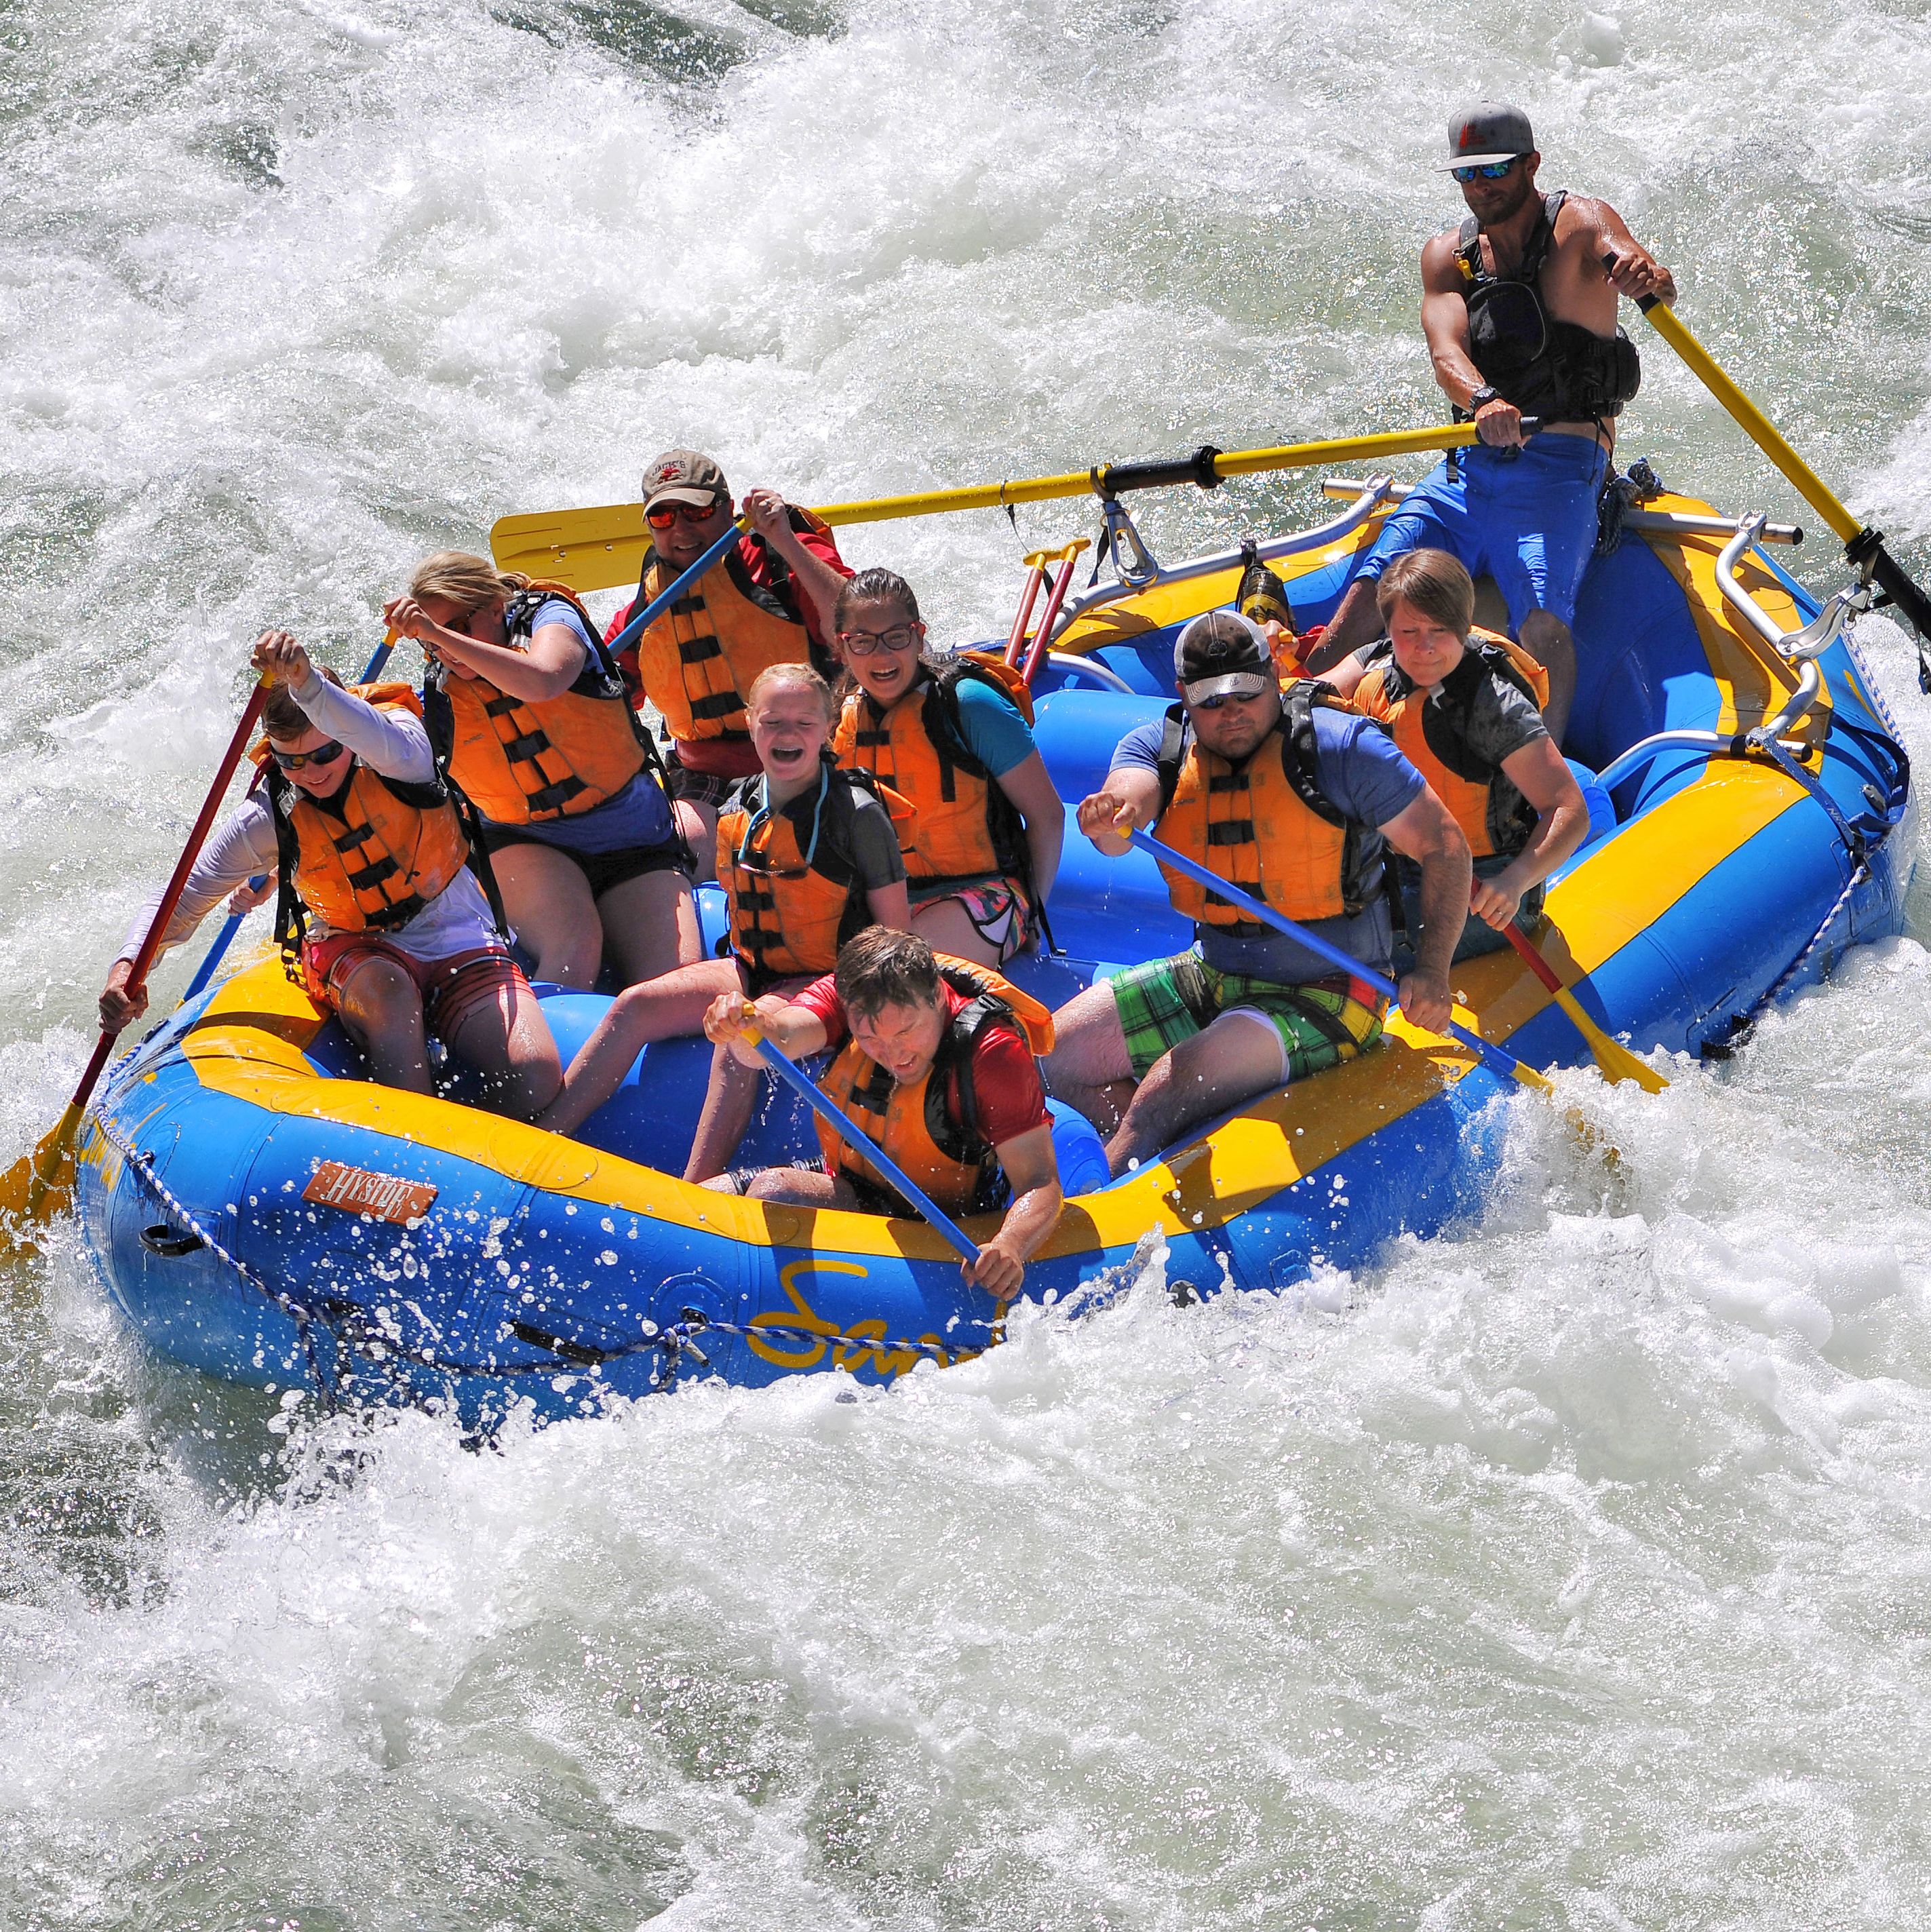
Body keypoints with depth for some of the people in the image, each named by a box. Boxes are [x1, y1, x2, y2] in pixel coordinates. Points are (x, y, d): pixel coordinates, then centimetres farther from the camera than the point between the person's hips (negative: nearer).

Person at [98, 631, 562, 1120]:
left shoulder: (402, 741, -16)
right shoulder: (270, 818, -10)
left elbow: (389, 745, -43)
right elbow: (182, 898, -5)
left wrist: (305, 681, -61)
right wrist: (129, 966, -25)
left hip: (461, 948, -1)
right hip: (353, 954, 1)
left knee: (534, 1078, -27)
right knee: (386, 985, -39)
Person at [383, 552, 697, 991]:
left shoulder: (550, 618, -10)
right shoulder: (439, 695, -2)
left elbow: (542, 683, -35)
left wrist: (444, 634, -39)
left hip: (635, 840, 0)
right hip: (526, 846, 0)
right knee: (574, 941, -34)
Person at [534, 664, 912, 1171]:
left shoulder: (857, 813, -13)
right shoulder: (738, 810, 5)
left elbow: (896, 931, -11)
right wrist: (745, 972, 12)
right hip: (756, 973, 7)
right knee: (634, 1007, -10)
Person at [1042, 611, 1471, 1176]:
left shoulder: (1339, 746, -14)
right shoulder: (1162, 747, -1)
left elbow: (1444, 847, -13)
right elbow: (1131, 789, -24)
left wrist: (1433, 971, -25)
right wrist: (1112, 817, -51)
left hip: (1322, 998, -7)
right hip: (1214, 976, 7)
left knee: (1168, 1088, -26)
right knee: (1057, 1055, 2)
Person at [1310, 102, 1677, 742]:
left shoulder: (1578, 223, -2)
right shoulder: (1448, 254, 10)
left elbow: (1658, 286, -22)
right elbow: (1445, 348, -9)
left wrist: (1646, 275, -49)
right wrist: (1483, 400, -33)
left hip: (1562, 465, -5)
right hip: (1472, 465, 5)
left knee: (1543, 616, -28)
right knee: (1375, 588, -13)